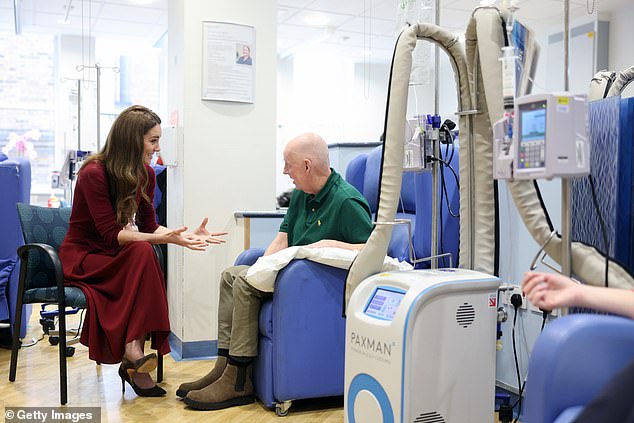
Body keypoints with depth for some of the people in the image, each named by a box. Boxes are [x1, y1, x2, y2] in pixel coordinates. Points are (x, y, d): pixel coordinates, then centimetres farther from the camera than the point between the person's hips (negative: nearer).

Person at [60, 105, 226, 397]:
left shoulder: (145, 175, 1)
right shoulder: (94, 174, -19)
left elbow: (148, 225, 2)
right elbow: (111, 233, -24)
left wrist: (184, 236, -13)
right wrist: (163, 239, -33)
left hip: (115, 255, 6)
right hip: (82, 256, -6)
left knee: (143, 253, -29)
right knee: (142, 252, -32)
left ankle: (132, 354, -26)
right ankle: (132, 351, -33)